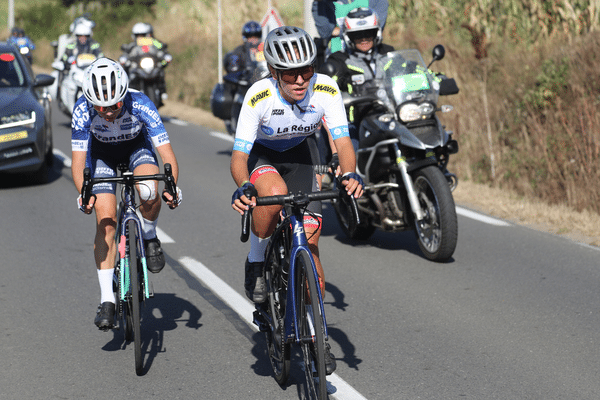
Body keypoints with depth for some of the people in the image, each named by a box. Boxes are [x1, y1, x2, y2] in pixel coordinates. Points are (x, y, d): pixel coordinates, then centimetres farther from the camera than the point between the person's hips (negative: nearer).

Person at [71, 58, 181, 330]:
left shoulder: (140, 105, -34)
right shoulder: (83, 111, -31)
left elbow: (167, 154, -34)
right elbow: (78, 161, -31)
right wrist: (83, 194, -48)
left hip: (137, 147, -1)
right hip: (102, 152, 1)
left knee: (149, 191, -33)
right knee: (105, 219, -14)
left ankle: (150, 238, -1)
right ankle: (107, 299, -8)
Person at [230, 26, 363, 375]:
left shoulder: (325, 89, -29)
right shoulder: (259, 97, -34)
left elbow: (342, 140, -29)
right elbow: (239, 156, -32)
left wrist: (350, 174, -50)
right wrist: (243, 187, -53)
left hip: (300, 153, 2)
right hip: (262, 155, -2)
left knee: (310, 241, -5)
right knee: (274, 193, -39)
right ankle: (256, 262, -11)